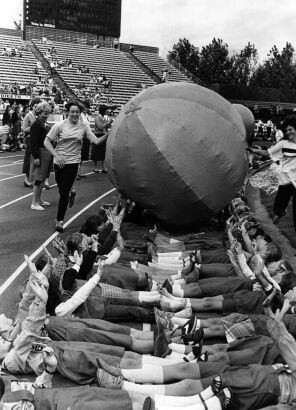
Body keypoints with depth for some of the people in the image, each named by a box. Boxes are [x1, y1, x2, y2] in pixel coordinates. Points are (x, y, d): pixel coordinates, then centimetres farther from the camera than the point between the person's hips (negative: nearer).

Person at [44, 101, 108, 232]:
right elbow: (47, 142, -2)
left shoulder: (84, 127, 1)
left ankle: (60, 220, 3)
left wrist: (108, 134, -22)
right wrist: (56, 155, -14)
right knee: (61, 190, 11)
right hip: (59, 162, 1)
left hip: (73, 162, -1)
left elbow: (96, 141, -6)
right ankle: (71, 192, 47)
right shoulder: (60, 125, -4)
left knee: (64, 192, -4)